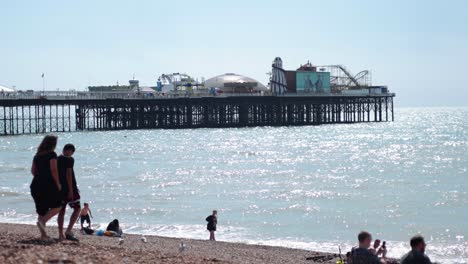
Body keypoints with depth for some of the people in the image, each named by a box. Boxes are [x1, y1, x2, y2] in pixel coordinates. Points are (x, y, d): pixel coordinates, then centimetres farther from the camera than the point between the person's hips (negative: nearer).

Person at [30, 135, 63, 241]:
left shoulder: (37, 155, 13)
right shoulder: (52, 154, -8)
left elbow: (33, 170, 15)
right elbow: (53, 170, -15)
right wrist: (58, 184, -6)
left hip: (36, 184, 7)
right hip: (48, 185, -7)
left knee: (41, 209, 11)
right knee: (57, 206, 7)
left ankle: (43, 235, 10)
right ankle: (43, 220, -14)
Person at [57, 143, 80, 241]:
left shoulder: (56, 159, 12)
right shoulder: (69, 159, -9)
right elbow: (68, 174, -17)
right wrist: (71, 190, -18)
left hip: (59, 188, 7)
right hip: (69, 188, -7)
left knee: (61, 211, 10)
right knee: (77, 208, 2)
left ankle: (61, 234, 7)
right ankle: (69, 231, -11)